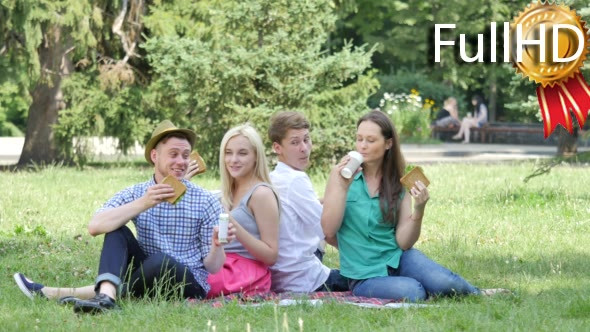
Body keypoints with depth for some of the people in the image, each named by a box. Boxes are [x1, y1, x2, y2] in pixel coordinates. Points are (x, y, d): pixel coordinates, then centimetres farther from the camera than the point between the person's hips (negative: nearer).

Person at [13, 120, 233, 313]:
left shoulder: (205, 202, -5)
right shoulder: (135, 194, 1)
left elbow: (212, 267, -4)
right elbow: (94, 227, -18)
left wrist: (217, 245, -27)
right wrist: (142, 204, -27)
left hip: (191, 286, -3)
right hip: (148, 279, 3)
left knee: (159, 261, -35)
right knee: (117, 230, -18)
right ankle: (106, 295, -43)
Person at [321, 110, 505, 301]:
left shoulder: (399, 182, 3)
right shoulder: (341, 174, -2)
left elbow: (404, 243, -3)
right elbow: (328, 231, -10)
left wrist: (418, 210, -20)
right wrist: (342, 187, -19)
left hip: (396, 257, 2)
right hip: (364, 275, -2)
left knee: (443, 282, -27)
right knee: (411, 292, -32)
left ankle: (477, 295, 7)